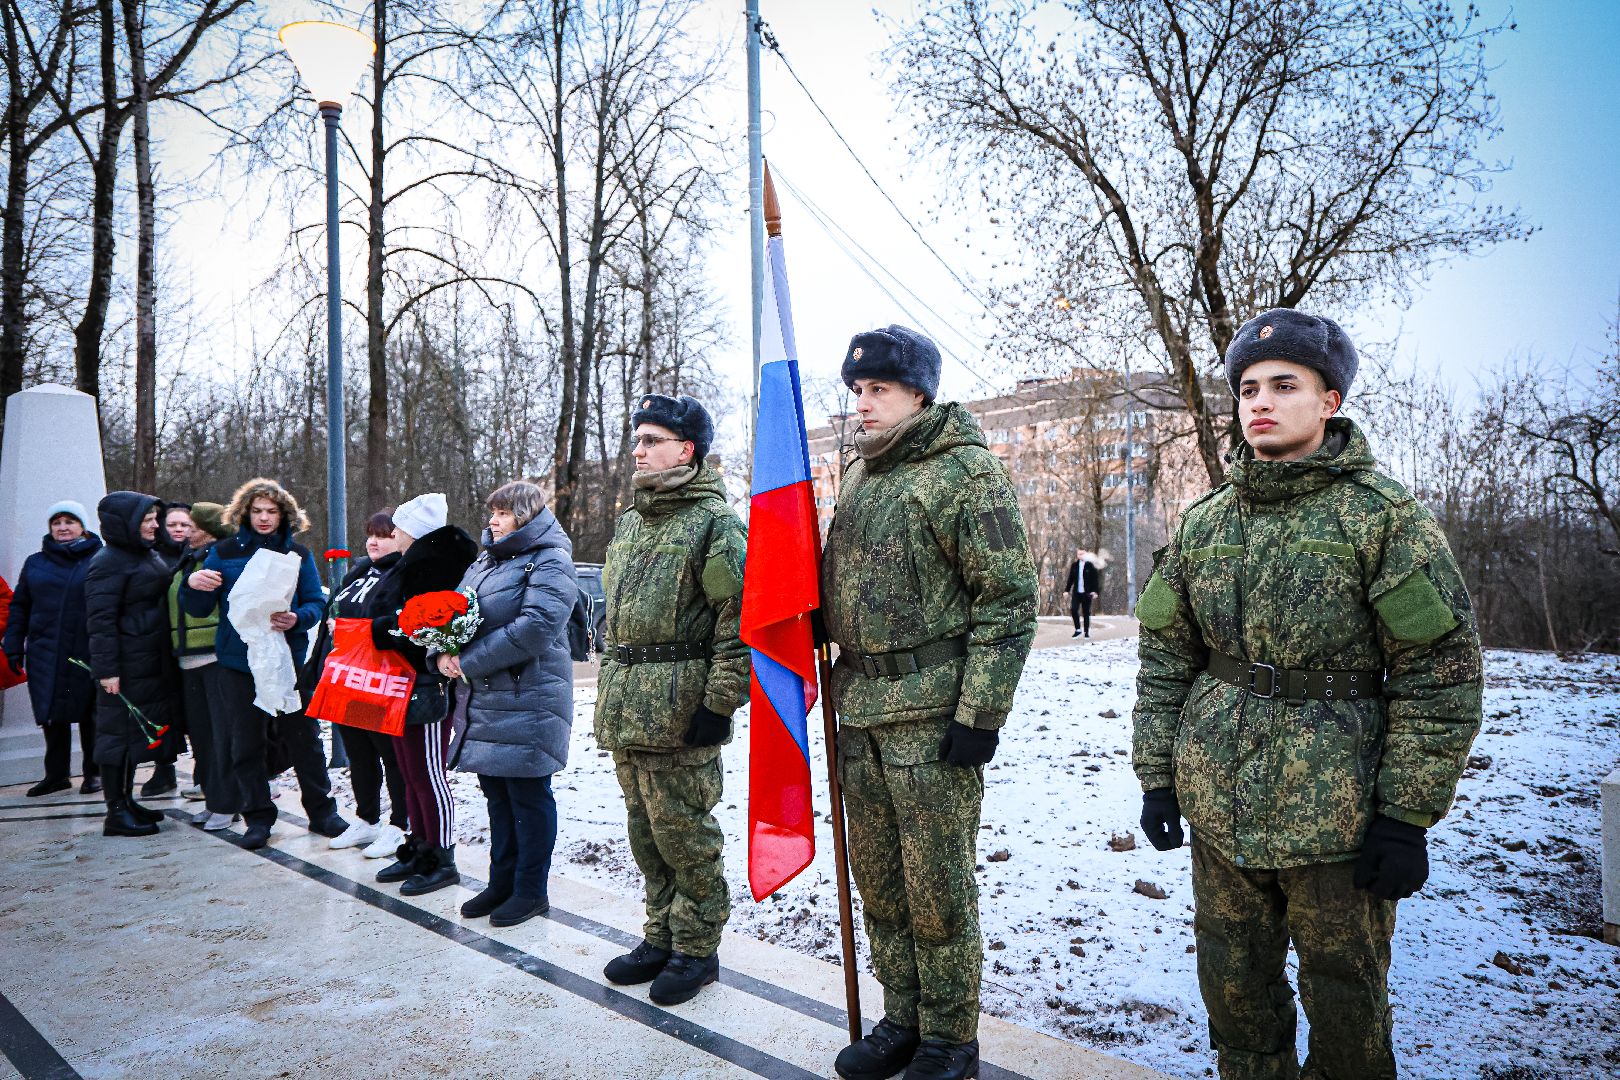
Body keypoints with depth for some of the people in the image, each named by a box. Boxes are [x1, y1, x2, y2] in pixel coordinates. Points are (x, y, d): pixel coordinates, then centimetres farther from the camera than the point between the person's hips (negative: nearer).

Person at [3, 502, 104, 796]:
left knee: (88, 713, 6)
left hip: (87, 653, -3)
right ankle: (56, 774, 20)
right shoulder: (35, 563, 10)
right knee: (52, 716, 7)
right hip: (44, 653, 3)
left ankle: (93, 772, 19)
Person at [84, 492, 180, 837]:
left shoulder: (149, 556, 15)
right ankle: (116, 813, 3)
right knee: (120, 731, -3)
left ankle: (127, 801, 25)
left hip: (152, 663, 9)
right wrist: (106, 668, -21)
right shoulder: (108, 562, -13)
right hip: (127, 665, -9)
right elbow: (100, 619, -17)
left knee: (137, 730, 15)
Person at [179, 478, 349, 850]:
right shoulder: (224, 553, 4)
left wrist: (297, 619, -20)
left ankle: (322, 811, 17)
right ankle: (257, 817, 19)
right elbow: (199, 609, 3)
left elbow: (317, 603, 2)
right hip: (238, 662, 0)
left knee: (304, 737, 5)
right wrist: (193, 585, -18)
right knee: (245, 744, 7)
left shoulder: (299, 554, 4)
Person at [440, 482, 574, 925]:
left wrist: (469, 662, -17)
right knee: (496, 792, 15)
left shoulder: (549, 561, -10)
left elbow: (535, 628, -22)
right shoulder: (485, 560, 17)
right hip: (484, 699, 8)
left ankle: (531, 891, 15)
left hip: (527, 701, -8)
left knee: (528, 796, 2)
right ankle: (502, 881, 28)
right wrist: (444, 653, -5)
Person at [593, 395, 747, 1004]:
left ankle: (697, 949, 18)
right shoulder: (630, 521, 16)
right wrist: (609, 690, 20)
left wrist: (721, 702, -18)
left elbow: (741, 619, -16)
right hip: (625, 703, 8)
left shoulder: (715, 521, -10)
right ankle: (661, 937, 31)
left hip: (679, 704, -8)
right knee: (645, 828, 16)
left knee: (683, 829, 1)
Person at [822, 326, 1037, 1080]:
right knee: (878, 880, 16)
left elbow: (1010, 599, -13)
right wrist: (841, 686, 18)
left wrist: (980, 715, -16)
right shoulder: (861, 479, 15)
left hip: (933, 713, -7)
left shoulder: (965, 472, -9)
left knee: (937, 888, 4)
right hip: (861, 710, 8)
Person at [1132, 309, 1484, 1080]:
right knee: (1234, 986, 17)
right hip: (1220, 808, 4)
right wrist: (1157, 775, 5)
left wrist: (1409, 815, -10)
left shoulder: (1383, 515, -7)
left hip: (1338, 811, -4)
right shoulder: (1203, 522, 5)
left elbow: (1441, 674, -8)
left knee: (1346, 999, 13)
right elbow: (1164, 657, 9)